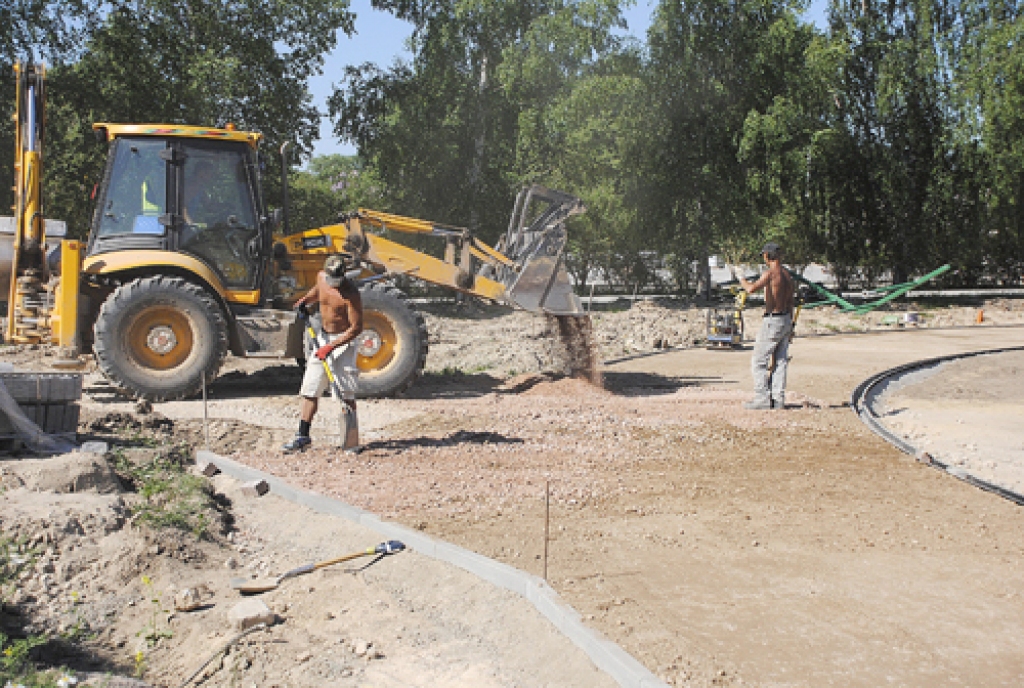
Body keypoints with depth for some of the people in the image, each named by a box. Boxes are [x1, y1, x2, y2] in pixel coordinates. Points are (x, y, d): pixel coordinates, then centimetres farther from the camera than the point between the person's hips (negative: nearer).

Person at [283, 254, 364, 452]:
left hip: (343, 341, -7)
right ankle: (303, 436, 15)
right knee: (309, 389, 7)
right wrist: (304, 301, 5)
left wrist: (332, 346, -25)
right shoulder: (321, 277, -1)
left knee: (346, 393, -8)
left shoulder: (350, 293, -20)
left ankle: (351, 442, -3)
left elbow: (356, 327, -21)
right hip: (323, 337, 7)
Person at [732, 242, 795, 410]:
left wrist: (740, 277, -11)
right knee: (780, 361, 12)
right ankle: (779, 399, 14)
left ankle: (762, 398, -3)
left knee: (759, 361, -2)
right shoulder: (787, 274, 11)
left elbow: (751, 289, -30)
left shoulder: (771, 273, -16)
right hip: (786, 320, 9)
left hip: (772, 321, -9)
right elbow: (791, 301, 17)